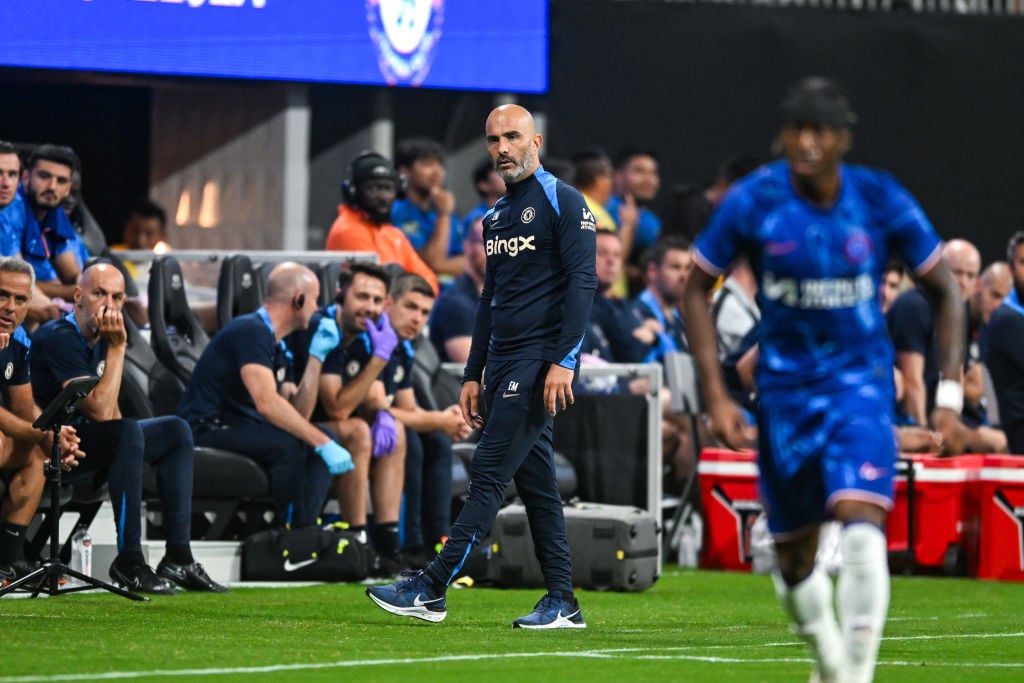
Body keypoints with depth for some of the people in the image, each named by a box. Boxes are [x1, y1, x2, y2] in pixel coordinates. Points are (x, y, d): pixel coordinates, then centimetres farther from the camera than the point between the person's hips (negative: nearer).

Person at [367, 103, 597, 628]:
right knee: (535, 482, 7)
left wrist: (563, 361, -21)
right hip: (503, 364, 9)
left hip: (539, 361, -9)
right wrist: (473, 375, 19)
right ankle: (562, 602, 9)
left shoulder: (563, 203, -6)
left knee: (489, 473, -11)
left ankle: (432, 589, -15)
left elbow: (582, 283, -13)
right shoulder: (495, 217, 19)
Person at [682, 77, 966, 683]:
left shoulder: (882, 201, -10)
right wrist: (717, 395, -5)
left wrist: (950, 395, -6)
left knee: (861, 521, -24)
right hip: (786, 387, 2)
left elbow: (946, 291, 2)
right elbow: (697, 290, 2)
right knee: (795, 558, 9)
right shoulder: (753, 201, -10)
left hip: (861, 382, -2)